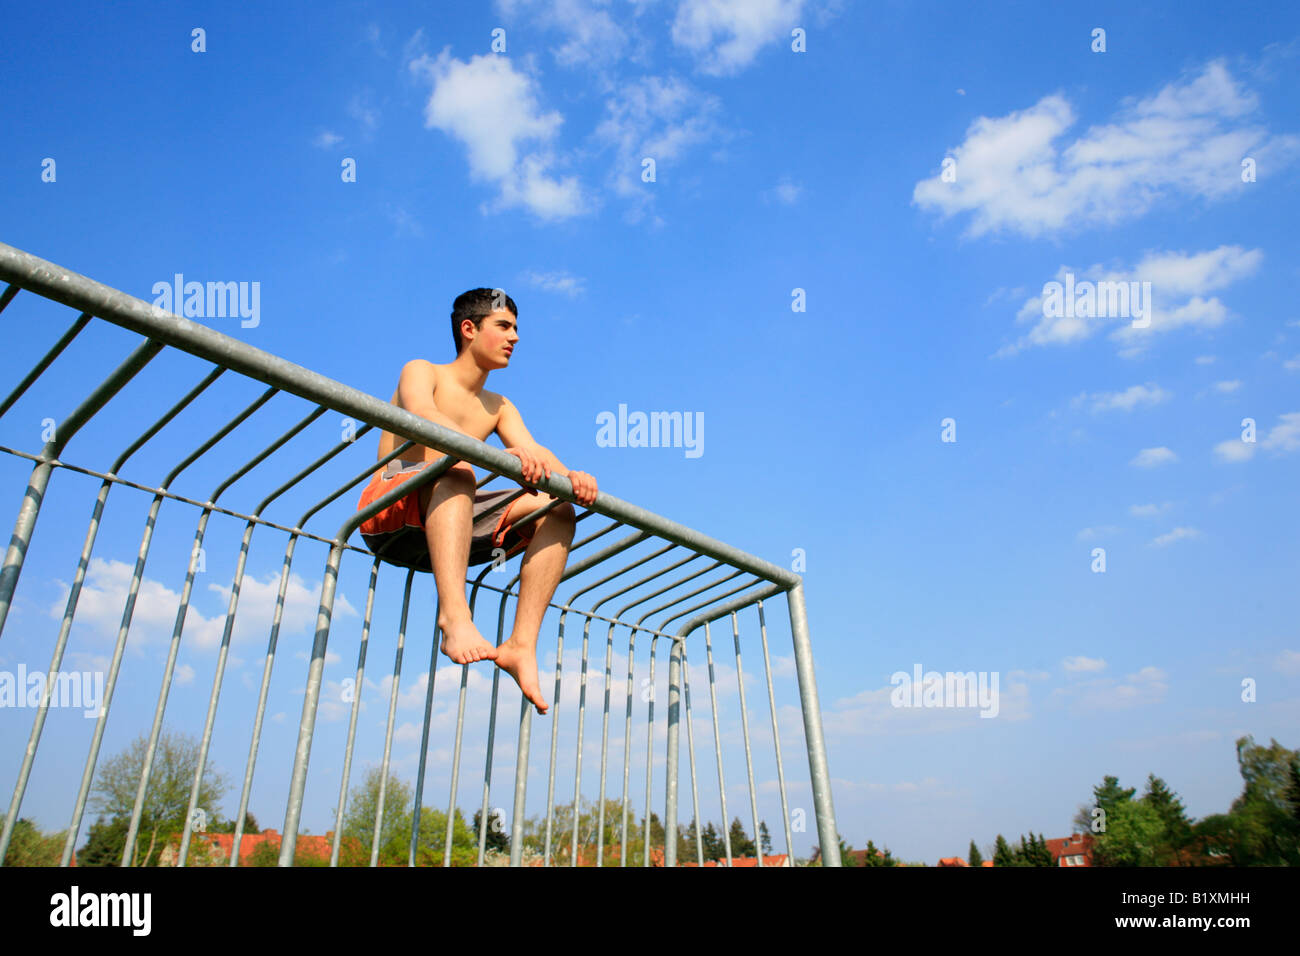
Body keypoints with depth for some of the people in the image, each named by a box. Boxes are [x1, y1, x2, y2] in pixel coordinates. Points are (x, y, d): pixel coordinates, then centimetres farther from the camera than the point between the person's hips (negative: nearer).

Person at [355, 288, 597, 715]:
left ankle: (521, 645, -23)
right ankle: (454, 616, -52)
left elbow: (533, 452, 3)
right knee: (456, 467, -35)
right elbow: (421, 417, -20)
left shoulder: (498, 407, 20)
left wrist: (570, 477, -22)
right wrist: (502, 455, -37)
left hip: (444, 527, 6)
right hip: (388, 514, -5)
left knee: (555, 509, -11)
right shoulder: (421, 372, 3)